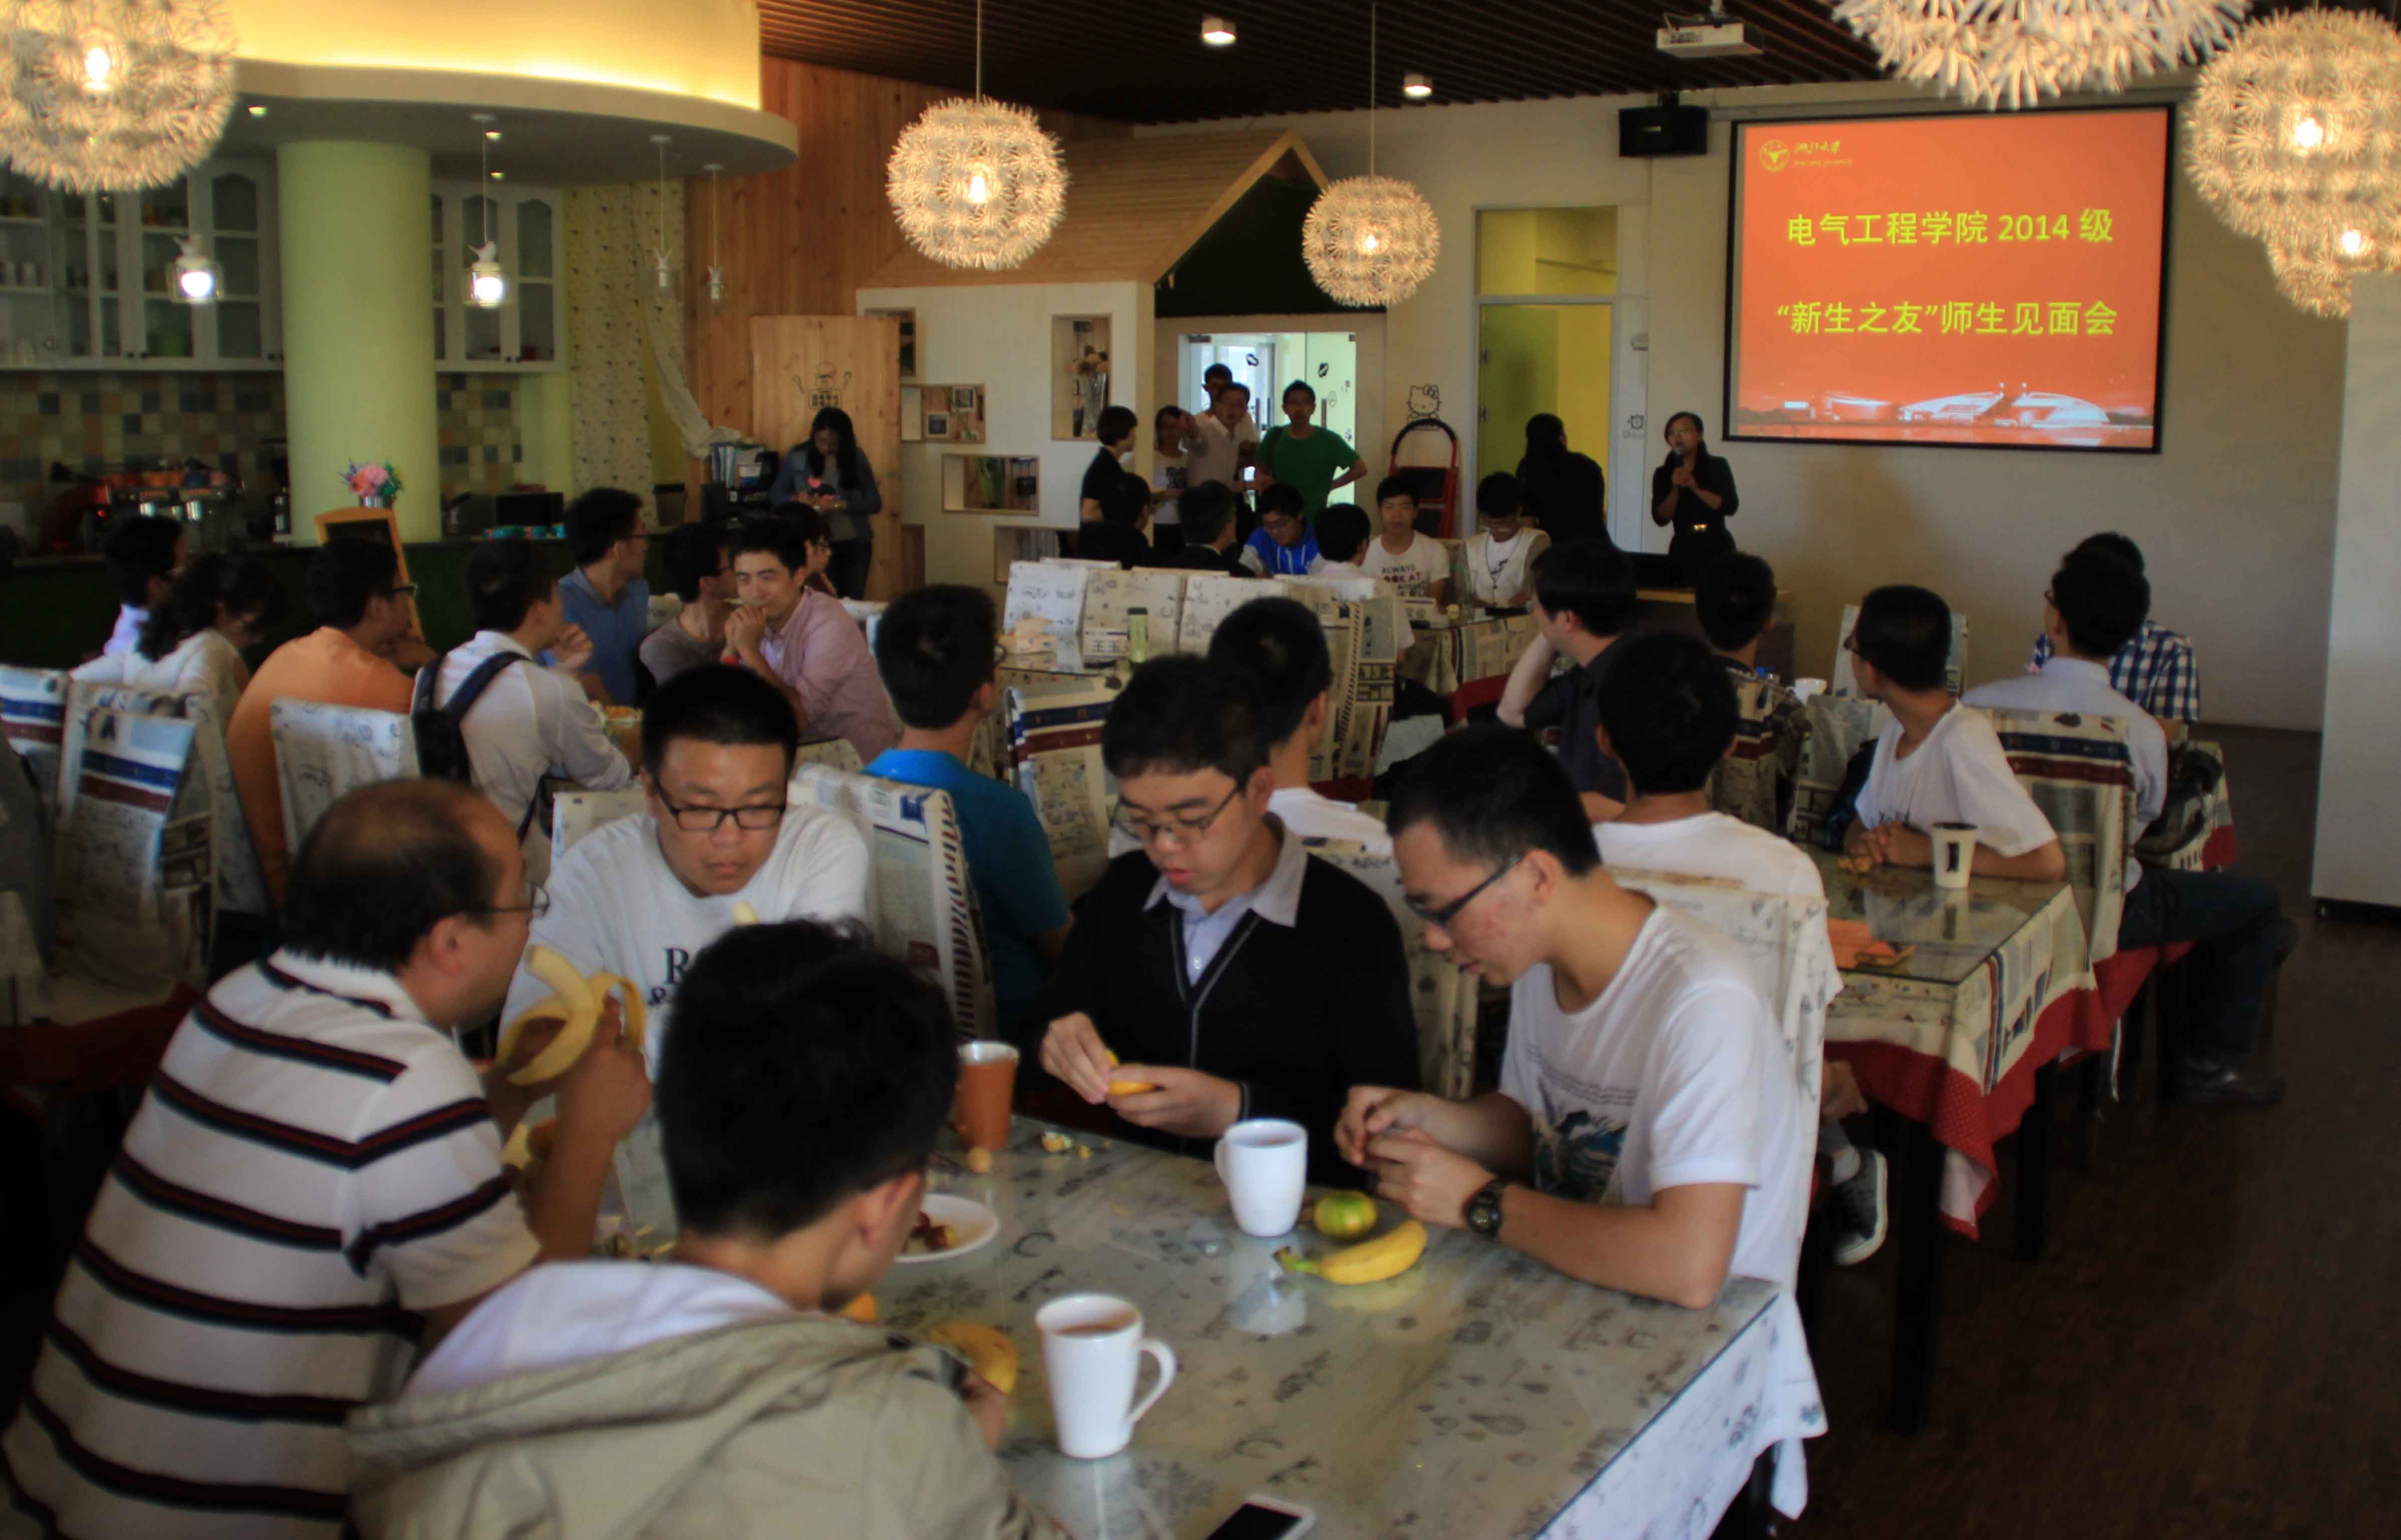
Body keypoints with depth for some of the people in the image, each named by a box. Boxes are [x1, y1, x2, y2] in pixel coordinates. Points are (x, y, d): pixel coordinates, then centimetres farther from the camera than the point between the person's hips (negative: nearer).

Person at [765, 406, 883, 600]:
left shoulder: (856, 458, -2)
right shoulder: (798, 457, -2)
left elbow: (875, 503, -5)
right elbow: (775, 496, 5)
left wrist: (839, 505, -19)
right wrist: (795, 500, -16)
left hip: (855, 542, 1)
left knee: (852, 602, 5)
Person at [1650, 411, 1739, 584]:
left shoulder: (1718, 466, 1)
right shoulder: (1663, 474, 4)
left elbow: (1730, 506, -9)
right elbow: (1660, 518, -3)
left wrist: (1696, 488, -18)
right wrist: (1675, 490, -17)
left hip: (1717, 547, -1)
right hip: (1683, 548, 1)